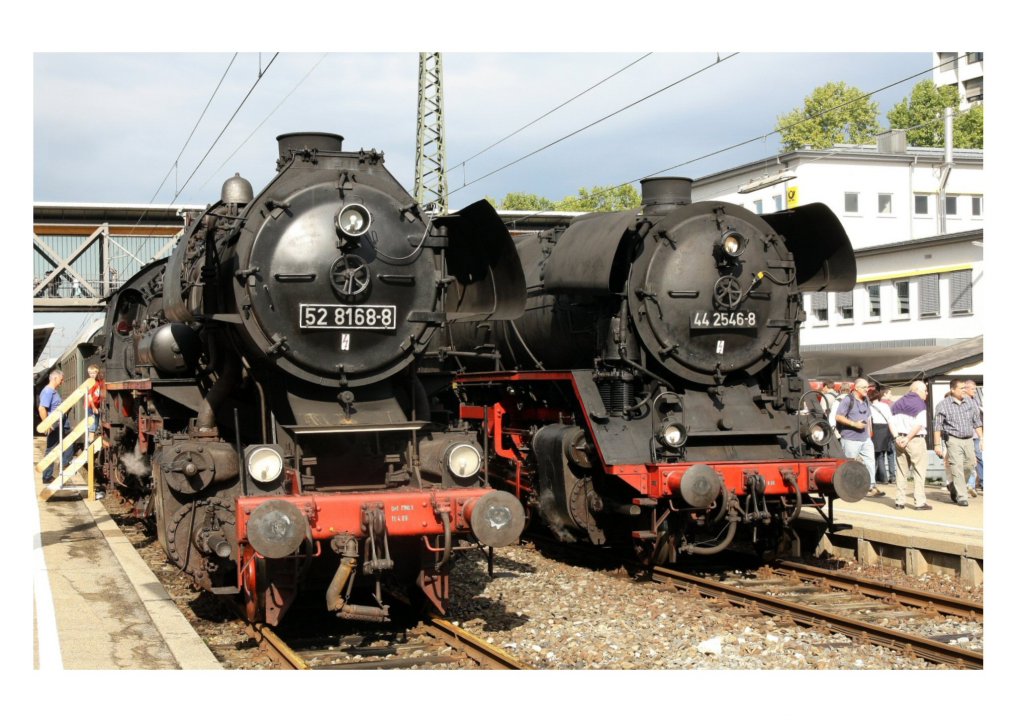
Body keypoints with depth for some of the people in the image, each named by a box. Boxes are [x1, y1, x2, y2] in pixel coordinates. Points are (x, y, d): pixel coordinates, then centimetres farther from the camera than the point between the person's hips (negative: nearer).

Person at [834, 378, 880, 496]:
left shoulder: (866, 401, 14)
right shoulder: (848, 400, -10)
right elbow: (838, 416, -15)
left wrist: (869, 433, 18)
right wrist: (854, 424, -18)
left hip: (865, 438, 7)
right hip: (851, 439, -7)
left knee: (870, 461, 3)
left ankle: (871, 486, 9)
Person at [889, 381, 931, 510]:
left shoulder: (899, 403, 14)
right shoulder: (919, 403, -6)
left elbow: (891, 422, 6)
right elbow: (919, 424, -17)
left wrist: (897, 437, -3)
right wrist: (908, 438, -14)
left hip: (899, 440, 6)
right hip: (915, 439, -6)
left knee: (901, 471, 11)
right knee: (919, 471, -1)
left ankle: (900, 501, 10)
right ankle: (920, 502, -5)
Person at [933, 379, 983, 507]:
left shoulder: (970, 403, 8)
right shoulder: (943, 405, -4)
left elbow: (977, 422, 15)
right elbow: (938, 427, -4)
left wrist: (981, 439, 10)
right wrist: (937, 445, -7)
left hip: (968, 440, 5)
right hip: (953, 440, -5)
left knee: (970, 465, 6)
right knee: (957, 468, -7)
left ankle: (953, 486, 28)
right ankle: (961, 497, -2)